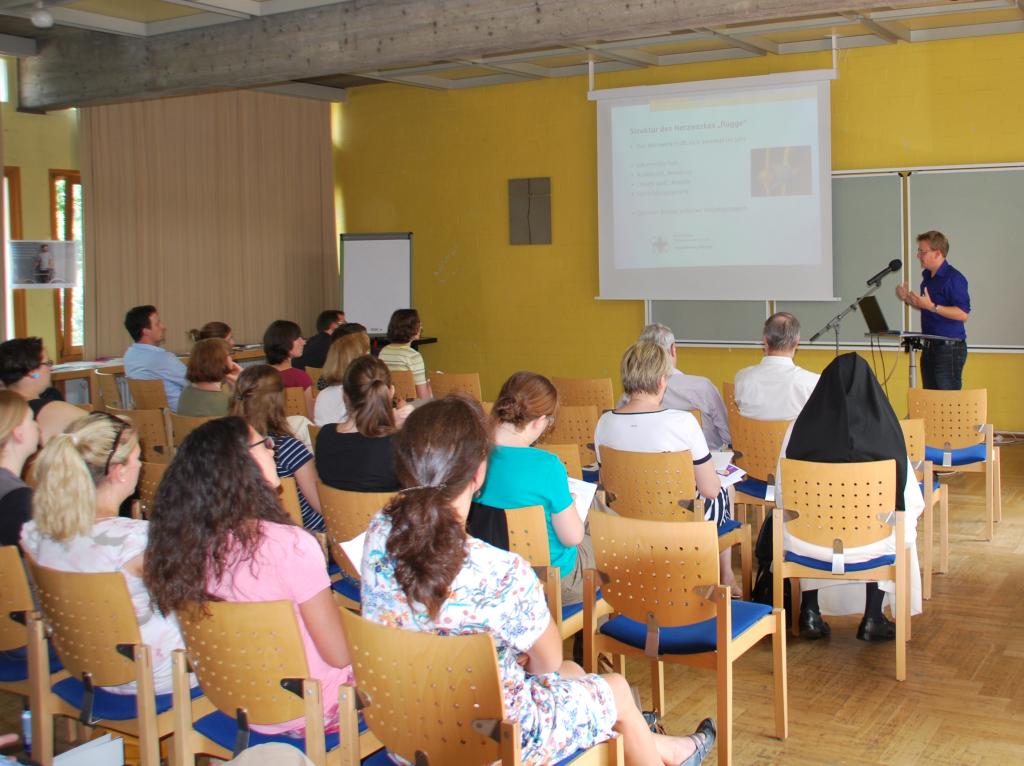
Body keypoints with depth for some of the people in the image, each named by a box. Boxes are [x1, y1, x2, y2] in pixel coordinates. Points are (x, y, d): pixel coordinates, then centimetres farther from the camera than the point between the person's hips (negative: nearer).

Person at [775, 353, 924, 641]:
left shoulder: (802, 426, -6)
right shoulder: (885, 428, -9)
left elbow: (782, 497, 1)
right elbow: (912, 499, -4)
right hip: (869, 542, -1)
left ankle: (810, 612, 35)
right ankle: (872, 620, 34)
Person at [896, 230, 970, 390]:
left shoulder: (954, 278, -14)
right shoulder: (927, 276, 13)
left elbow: (963, 314, -20)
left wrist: (931, 306, -25)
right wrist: (909, 299, 8)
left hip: (949, 348, -9)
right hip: (929, 346, 9)